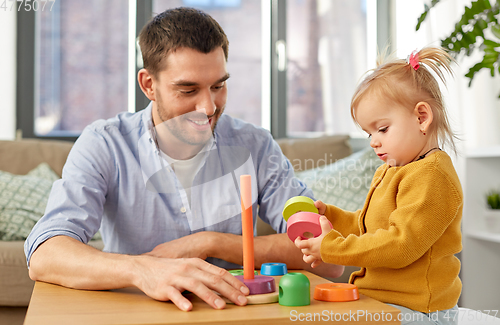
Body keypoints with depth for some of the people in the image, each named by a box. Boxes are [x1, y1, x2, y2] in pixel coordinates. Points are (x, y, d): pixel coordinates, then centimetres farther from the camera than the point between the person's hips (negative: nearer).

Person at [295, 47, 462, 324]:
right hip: (379, 300, 10)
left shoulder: (431, 177, -16)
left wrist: (332, 248, -19)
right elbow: (365, 226, 26)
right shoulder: (388, 172, 19)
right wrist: (328, 215, 9)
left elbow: (401, 245, -23)